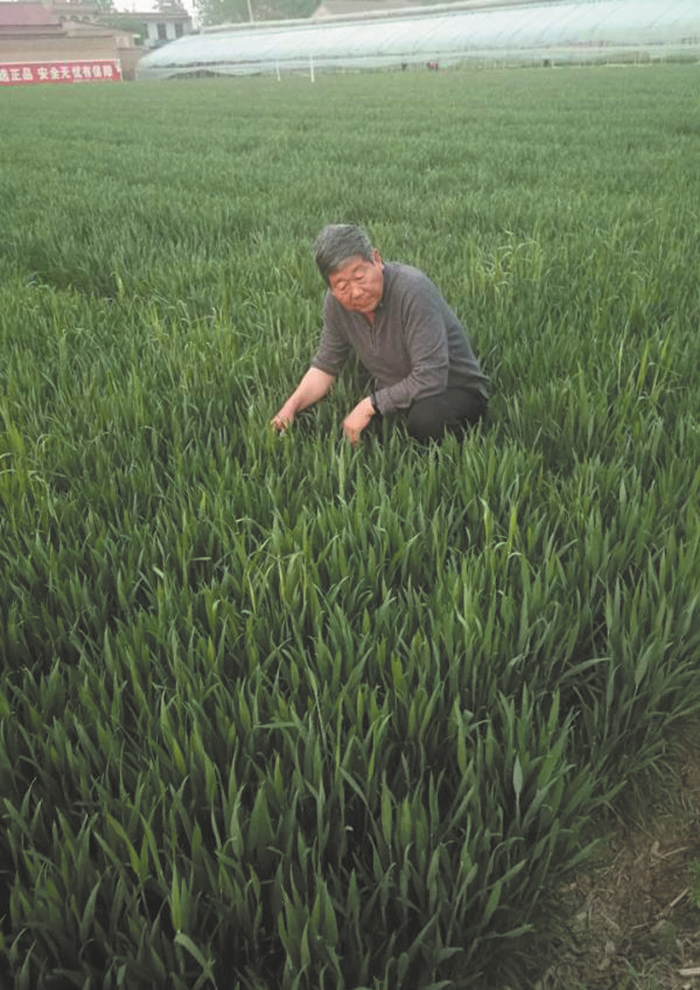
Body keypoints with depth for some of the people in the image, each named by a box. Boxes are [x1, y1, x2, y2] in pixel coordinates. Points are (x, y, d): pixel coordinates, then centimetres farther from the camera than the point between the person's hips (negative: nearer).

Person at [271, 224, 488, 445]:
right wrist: (291, 406, -12)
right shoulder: (336, 301, -8)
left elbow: (430, 378, -31)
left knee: (426, 418, -39)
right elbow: (325, 366, 4)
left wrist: (370, 406, -27)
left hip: (456, 390, -6)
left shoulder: (413, 290, -28)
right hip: (395, 396, 6)